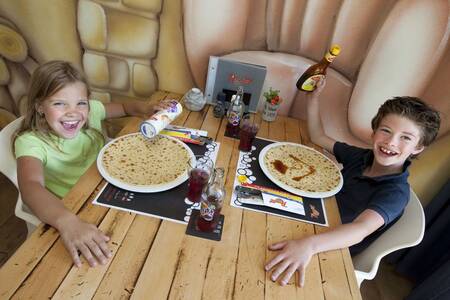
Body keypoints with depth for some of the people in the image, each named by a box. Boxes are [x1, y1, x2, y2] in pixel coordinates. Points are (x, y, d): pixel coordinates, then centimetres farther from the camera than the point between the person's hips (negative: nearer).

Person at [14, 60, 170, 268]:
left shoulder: (90, 111, -9)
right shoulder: (31, 142, -23)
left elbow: (124, 107, 8)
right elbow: (31, 187, -40)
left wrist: (146, 109, -13)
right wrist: (68, 223, -59)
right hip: (66, 211, -5)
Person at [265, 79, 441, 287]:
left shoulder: (396, 192, -25)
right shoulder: (362, 156, -8)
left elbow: (360, 229, -42)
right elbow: (318, 138, 3)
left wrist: (309, 245, -60)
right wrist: (313, 98, -8)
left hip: (336, 252, -6)